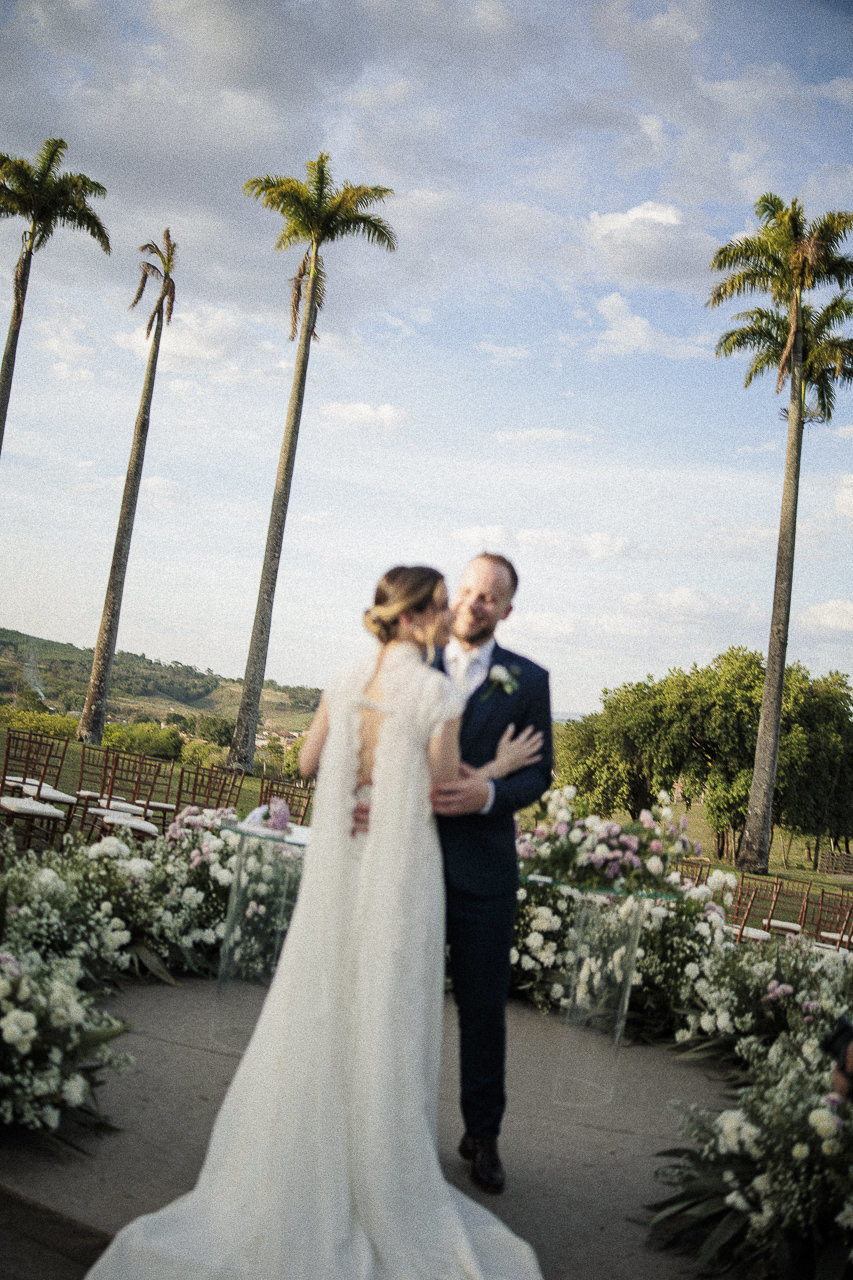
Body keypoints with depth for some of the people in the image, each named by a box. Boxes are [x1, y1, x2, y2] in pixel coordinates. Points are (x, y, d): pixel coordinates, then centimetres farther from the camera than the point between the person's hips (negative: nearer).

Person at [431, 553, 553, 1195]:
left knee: (484, 1006, 9)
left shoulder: (527, 680, 2)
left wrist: (490, 794, -21)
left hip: (483, 867, -1)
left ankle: (482, 1134, 25)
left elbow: (538, 771, -1)